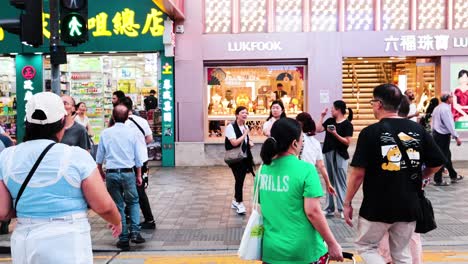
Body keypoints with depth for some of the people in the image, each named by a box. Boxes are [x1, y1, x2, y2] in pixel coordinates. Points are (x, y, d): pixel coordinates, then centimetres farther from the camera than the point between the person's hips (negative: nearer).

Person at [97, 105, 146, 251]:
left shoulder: (105, 133, 0)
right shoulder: (132, 132, -2)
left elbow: (99, 157, 8)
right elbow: (138, 157, 2)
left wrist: (101, 172, 23)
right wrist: (139, 175, 12)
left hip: (111, 173, 1)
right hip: (128, 173, -1)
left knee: (118, 206, 10)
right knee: (133, 202, 16)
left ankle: (124, 239, 13)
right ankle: (135, 232, 1)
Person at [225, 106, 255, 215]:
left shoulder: (246, 127, 9)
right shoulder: (231, 127, -14)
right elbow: (234, 143, -22)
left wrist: (250, 142, 3)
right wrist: (245, 134, -15)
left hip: (245, 157, 7)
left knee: (240, 179, 9)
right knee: (239, 179, -10)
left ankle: (235, 201, 25)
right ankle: (239, 203, 5)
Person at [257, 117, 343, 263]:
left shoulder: (262, 170, 0)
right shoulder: (306, 169, -16)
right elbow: (312, 212, -18)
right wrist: (332, 244, -9)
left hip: (272, 249, 4)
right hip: (303, 251, -4)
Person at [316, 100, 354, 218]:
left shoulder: (347, 124, -9)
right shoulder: (330, 121, 8)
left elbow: (347, 142, -13)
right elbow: (318, 129, 0)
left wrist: (335, 134, -22)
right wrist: (322, 116, 0)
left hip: (340, 156, -6)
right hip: (328, 154, 6)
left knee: (340, 183, -2)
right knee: (329, 182, 11)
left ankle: (343, 208, 6)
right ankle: (330, 208, 18)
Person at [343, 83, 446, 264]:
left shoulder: (370, 132, -14)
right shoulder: (418, 130, -1)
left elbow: (358, 174, -14)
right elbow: (437, 164, 6)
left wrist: (347, 203, -3)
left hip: (376, 207, -4)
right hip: (409, 206, 4)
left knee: (365, 247, 16)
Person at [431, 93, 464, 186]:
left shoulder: (437, 108, 12)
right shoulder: (445, 109, -18)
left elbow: (434, 122, 16)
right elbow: (450, 124, -22)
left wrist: (434, 134, 21)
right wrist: (456, 137, -20)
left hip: (436, 134, 10)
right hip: (443, 135, -10)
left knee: (447, 155, 19)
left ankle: (453, 176, 30)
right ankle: (438, 180, 3)